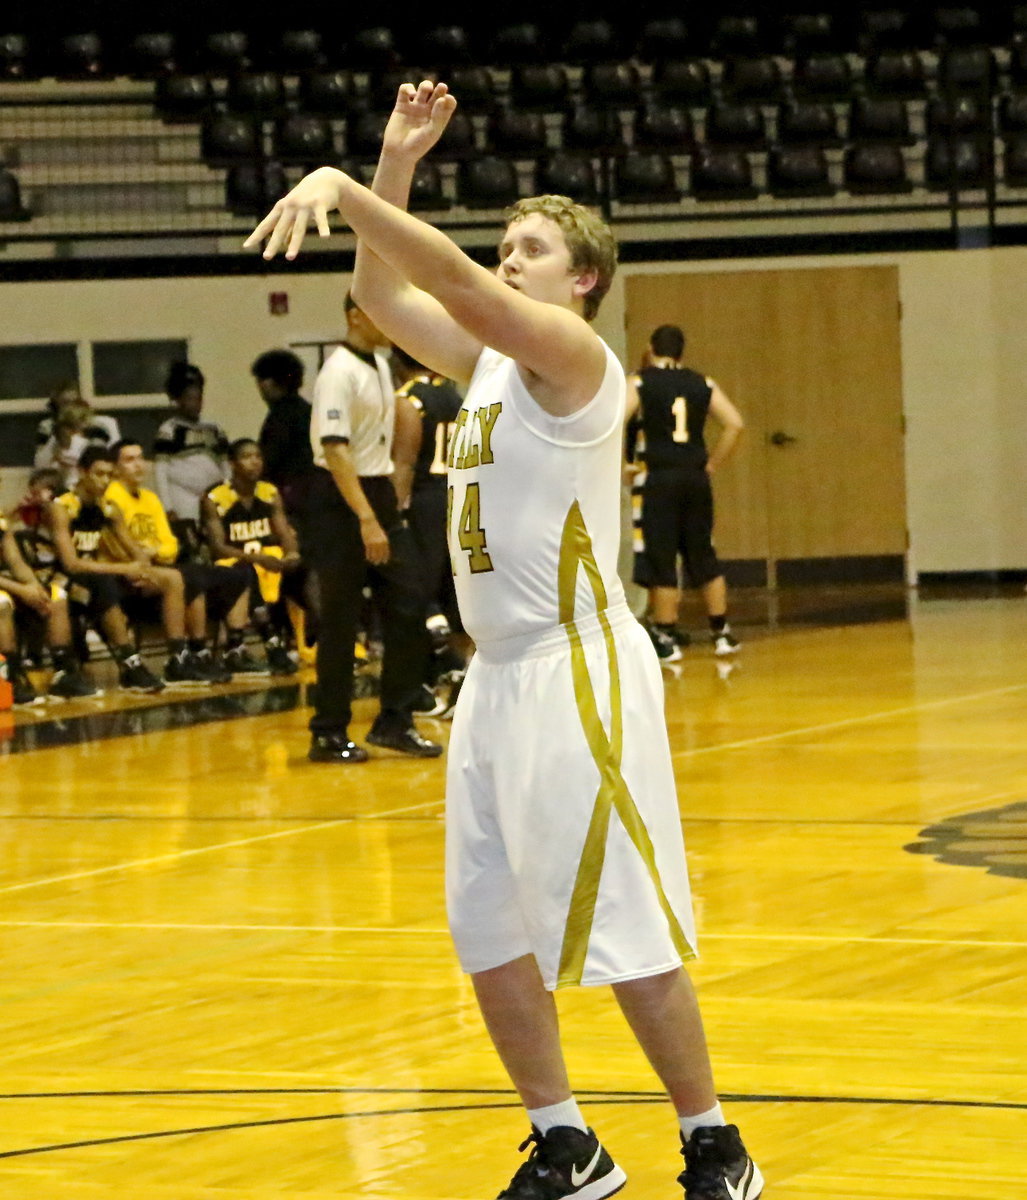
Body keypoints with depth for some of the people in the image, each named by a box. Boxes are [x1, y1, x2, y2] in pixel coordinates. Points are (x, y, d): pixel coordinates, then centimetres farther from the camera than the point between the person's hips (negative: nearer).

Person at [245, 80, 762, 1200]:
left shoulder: (569, 351, -11)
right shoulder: (488, 357, 14)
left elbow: (453, 277, -26)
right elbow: (384, 294, 21)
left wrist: (340, 186, -32)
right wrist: (396, 160, 11)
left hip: (578, 667, -9)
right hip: (497, 673, 9)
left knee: (624, 932, -5)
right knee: (489, 932, 9)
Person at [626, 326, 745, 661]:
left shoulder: (640, 383, 0)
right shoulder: (702, 385, 10)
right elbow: (735, 423, 3)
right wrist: (712, 464, 9)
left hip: (660, 480, -4)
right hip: (696, 477, 4)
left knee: (661, 560, 1)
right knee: (704, 557, 13)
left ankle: (666, 637, 1)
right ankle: (721, 632, 16)